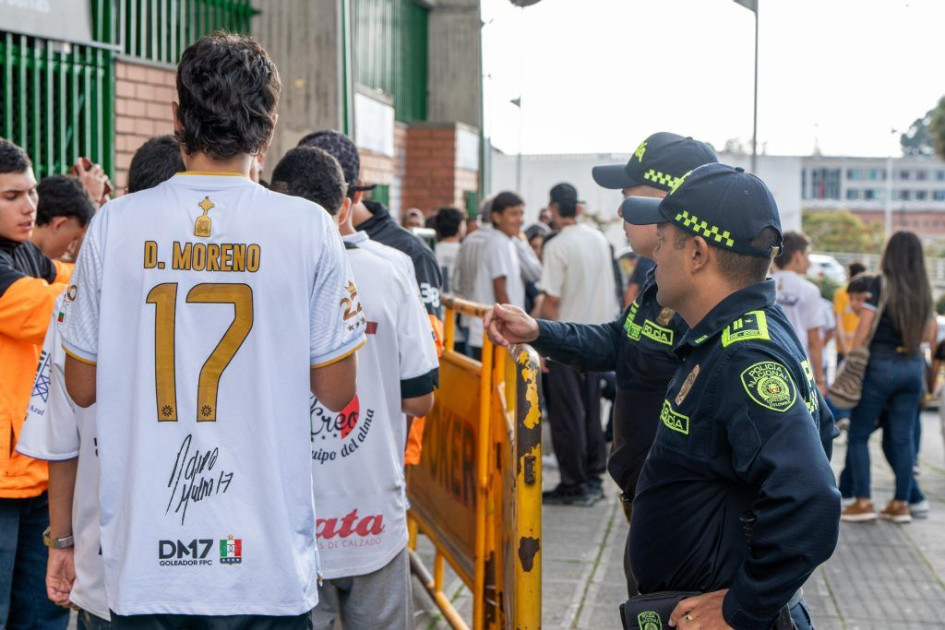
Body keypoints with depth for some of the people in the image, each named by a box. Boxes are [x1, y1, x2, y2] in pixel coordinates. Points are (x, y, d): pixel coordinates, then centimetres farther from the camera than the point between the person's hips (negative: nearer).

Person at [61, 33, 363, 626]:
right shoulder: (309, 227, -8)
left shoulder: (114, 225, -4)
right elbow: (337, 390, -2)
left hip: (144, 561, 1)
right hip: (270, 561, -1)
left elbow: (82, 386, 3)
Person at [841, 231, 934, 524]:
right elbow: (929, 334, 12)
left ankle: (863, 502, -1)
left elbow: (864, 329, -10)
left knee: (858, 434, 4)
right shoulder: (924, 290, 6)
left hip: (881, 364, -5)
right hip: (913, 365, 5)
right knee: (903, 437, 9)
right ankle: (901, 503, 11)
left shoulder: (881, 284, -8)